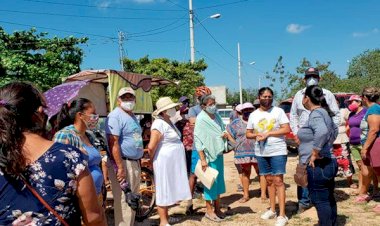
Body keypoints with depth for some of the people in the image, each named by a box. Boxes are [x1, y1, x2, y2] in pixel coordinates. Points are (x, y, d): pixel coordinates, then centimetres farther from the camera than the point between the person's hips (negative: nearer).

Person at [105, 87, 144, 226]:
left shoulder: (133, 116, 16)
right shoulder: (115, 116, -13)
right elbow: (113, 143, -22)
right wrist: (120, 167, -26)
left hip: (135, 163, 10)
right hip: (123, 163, -9)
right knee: (124, 201, -4)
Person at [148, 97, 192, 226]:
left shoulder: (169, 122, 12)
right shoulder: (159, 124, -18)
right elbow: (151, 146, -22)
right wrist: (153, 160, -8)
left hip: (174, 162, 9)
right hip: (164, 162, -9)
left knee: (169, 190, 16)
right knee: (164, 191, 2)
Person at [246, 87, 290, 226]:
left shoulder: (278, 111, -4)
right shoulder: (253, 115, 6)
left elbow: (287, 129, -11)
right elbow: (248, 134, 11)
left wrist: (268, 133, -17)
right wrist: (257, 135, -11)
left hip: (278, 151, -4)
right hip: (261, 152, 4)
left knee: (278, 181, -5)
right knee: (269, 180, 13)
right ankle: (272, 210, 25)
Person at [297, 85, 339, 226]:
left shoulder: (315, 114, -17)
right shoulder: (323, 112, 13)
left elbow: (322, 131, -36)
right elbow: (334, 130, 30)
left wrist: (315, 153, -27)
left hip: (318, 166, -10)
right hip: (327, 163, 10)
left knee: (320, 200, -2)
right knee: (328, 198, 19)